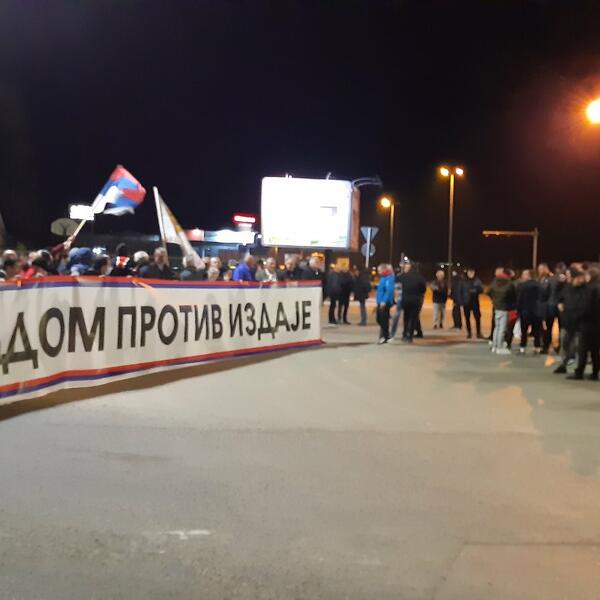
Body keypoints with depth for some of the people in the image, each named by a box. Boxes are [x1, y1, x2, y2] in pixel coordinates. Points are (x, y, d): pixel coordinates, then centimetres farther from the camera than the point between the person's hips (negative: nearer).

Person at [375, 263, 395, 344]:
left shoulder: (389, 278, -15)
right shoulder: (383, 277, 16)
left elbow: (389, 291, -23)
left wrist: (384, 301, -26)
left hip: (385, 303, -10)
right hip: (381, 302, 10)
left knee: (384, 320, -5)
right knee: (379, 319, 14)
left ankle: (384, 337, 0)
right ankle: (385, 335, 26)